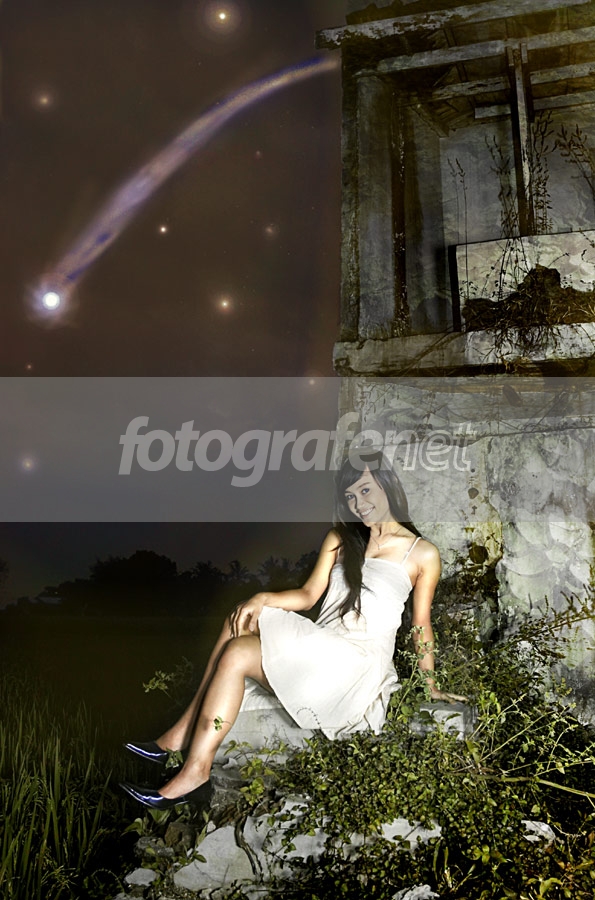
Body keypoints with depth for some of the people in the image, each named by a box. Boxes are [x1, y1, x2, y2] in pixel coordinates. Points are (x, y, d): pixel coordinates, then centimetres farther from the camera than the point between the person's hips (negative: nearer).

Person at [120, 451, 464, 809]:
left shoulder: (424, 554, -1)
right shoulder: (340, 539, 14)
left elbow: (422, 624, 5)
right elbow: (309, 595, 9)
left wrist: (430, 685, 8)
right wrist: (263, 599, -8)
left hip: (361, 660, -6)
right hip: (320, 646, 6)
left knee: (238, 654, -23)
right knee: (238, 622, -19)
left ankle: (196, 771, -18)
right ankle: (186, 731, -15)